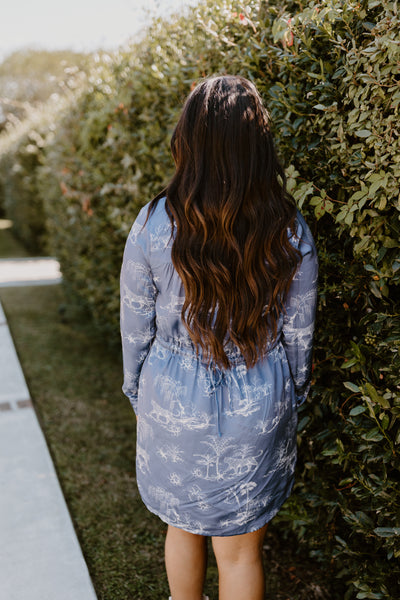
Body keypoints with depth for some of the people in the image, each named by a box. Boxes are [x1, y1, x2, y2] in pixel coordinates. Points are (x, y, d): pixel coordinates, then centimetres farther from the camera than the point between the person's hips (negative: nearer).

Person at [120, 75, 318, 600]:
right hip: (259, 409, 0)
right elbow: (298, 336, -4)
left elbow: (136, 326, -6)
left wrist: (136, 389, 12)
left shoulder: (154, 225, -18)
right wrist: (292, 399, 14)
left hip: (173, 401, 1)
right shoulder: (292, 233, -15)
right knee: (242, 550, 19)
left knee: (182, 524, 27)